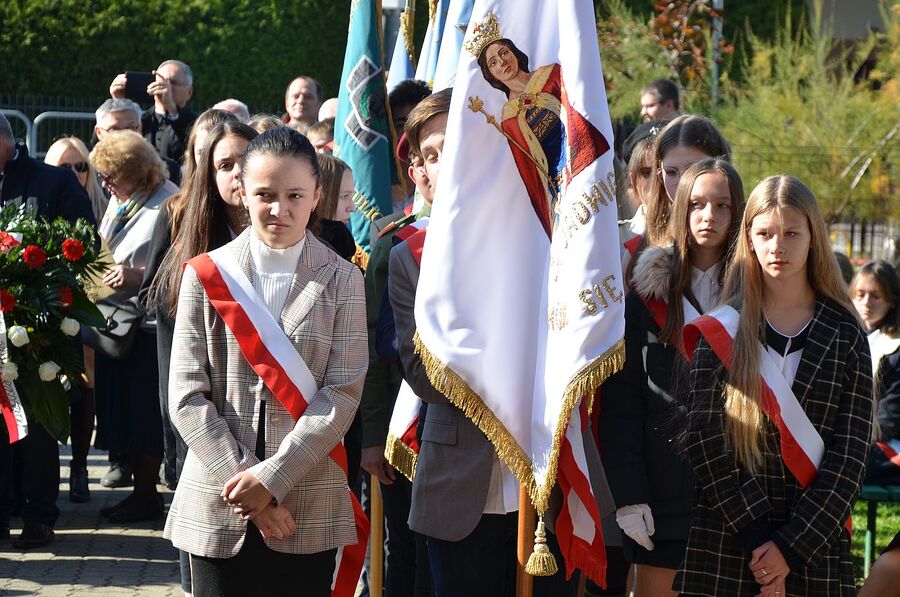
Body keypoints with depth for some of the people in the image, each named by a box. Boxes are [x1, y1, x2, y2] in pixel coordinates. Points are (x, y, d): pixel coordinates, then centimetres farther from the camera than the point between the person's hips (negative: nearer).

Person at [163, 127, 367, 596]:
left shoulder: (342, 281, 3)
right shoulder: (206, 275, 4)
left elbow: (343, 394, -5)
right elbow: (187, 395, -1)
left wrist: (273, 477, -13)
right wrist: (242, 481, -10)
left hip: (309, 510, 0)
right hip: (219, 509, 0)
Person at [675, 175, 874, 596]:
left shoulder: (845, 337, 4)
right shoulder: (720, 332, 3)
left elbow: (850, 457, -3)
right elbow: (703, 439, -5)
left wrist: (791, 546, -12)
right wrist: (757, 535, -13)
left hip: (815, 549, 0)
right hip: (723, 542, 0)